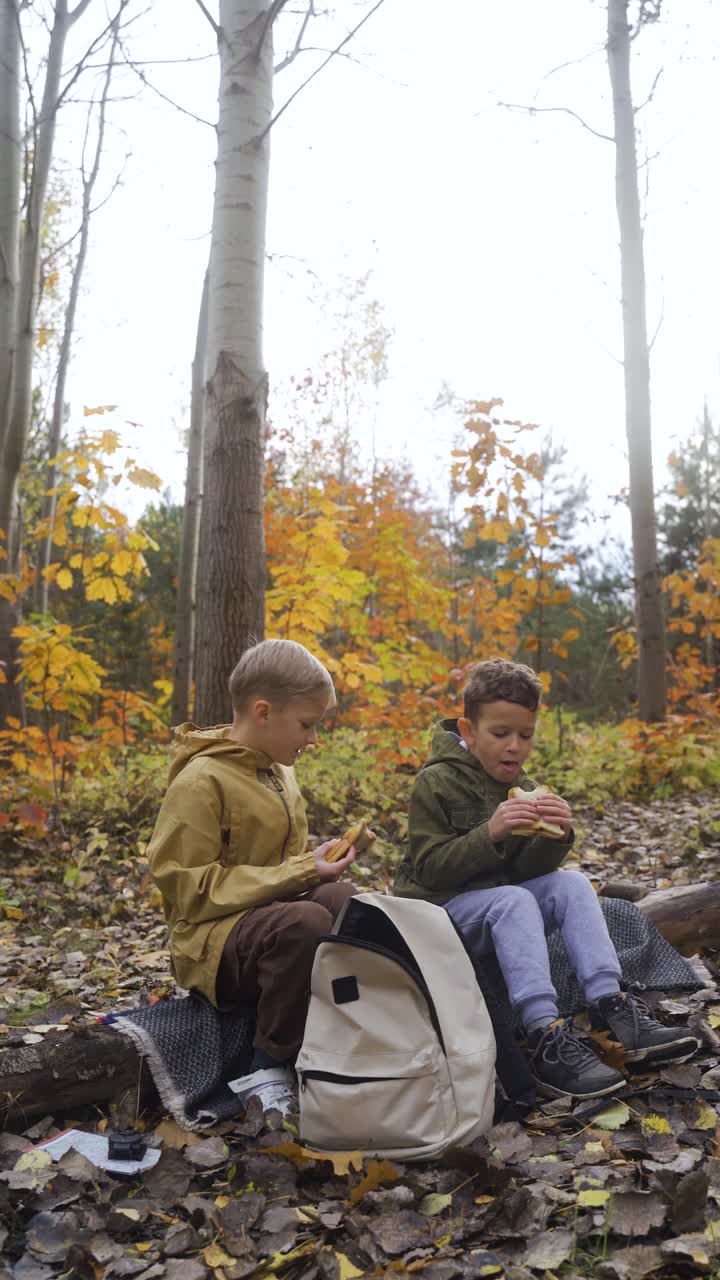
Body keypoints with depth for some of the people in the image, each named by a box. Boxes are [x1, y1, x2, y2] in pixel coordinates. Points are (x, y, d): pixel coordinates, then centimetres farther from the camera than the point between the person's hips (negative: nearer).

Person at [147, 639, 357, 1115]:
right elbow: (191, 890, -19)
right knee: (305, 922, -37)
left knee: (343, 900, -26)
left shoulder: (278, 772, 9)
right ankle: (270, 1070, -19)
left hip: (276, 909, 7)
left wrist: (316, 862, 0)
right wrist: (300, 874, -21)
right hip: (217, 938, -7)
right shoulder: (201, 781, -15)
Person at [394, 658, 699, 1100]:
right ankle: (546, 1038, -40)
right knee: (512, 899, -34)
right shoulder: (436, 784, -12)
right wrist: (490, 834, -32)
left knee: (572, 884, -16)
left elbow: (528, 870, -1)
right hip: (438, 908, -6)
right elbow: (431, 868, -19)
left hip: (501, 904, 6)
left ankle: (611, 1006, -22)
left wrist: (556, 836, -22)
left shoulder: (522, 788, 7)